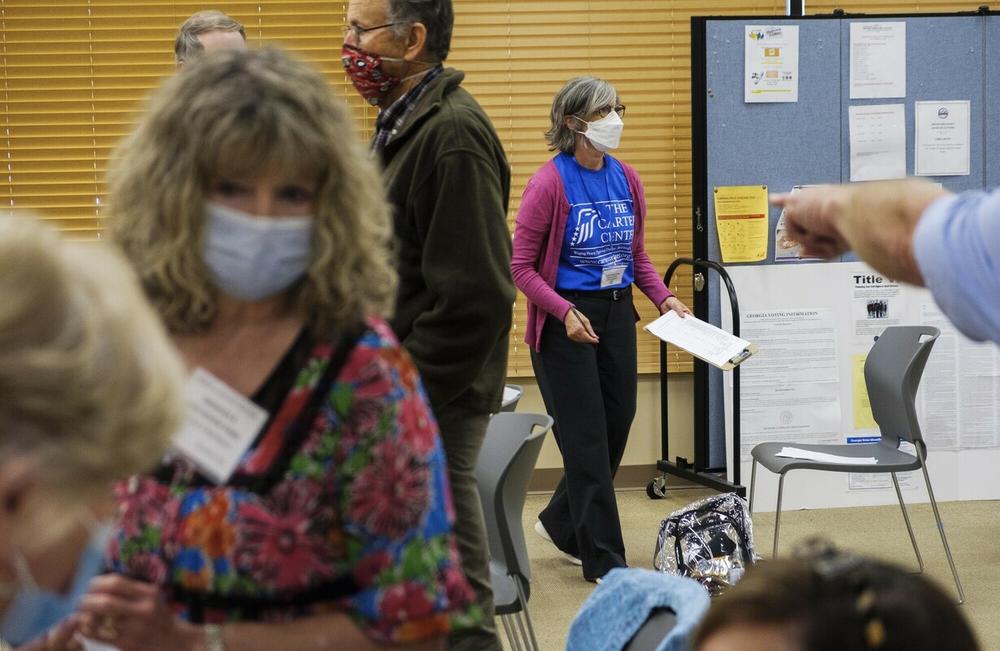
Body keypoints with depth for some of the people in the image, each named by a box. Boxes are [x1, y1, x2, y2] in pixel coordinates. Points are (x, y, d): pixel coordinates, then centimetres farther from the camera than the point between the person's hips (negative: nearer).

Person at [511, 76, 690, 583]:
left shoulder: (626, 179, 5)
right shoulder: (550, 183, -14)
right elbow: (522, 266, -11)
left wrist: (663, 297, 0)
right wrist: (566, 312, -22)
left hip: (617, 314, 7)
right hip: (566, 320, -6)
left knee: (616, 429, 12)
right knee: (587, 439, -1)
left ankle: (560, 524, 34)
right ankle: (603, 560, 7)